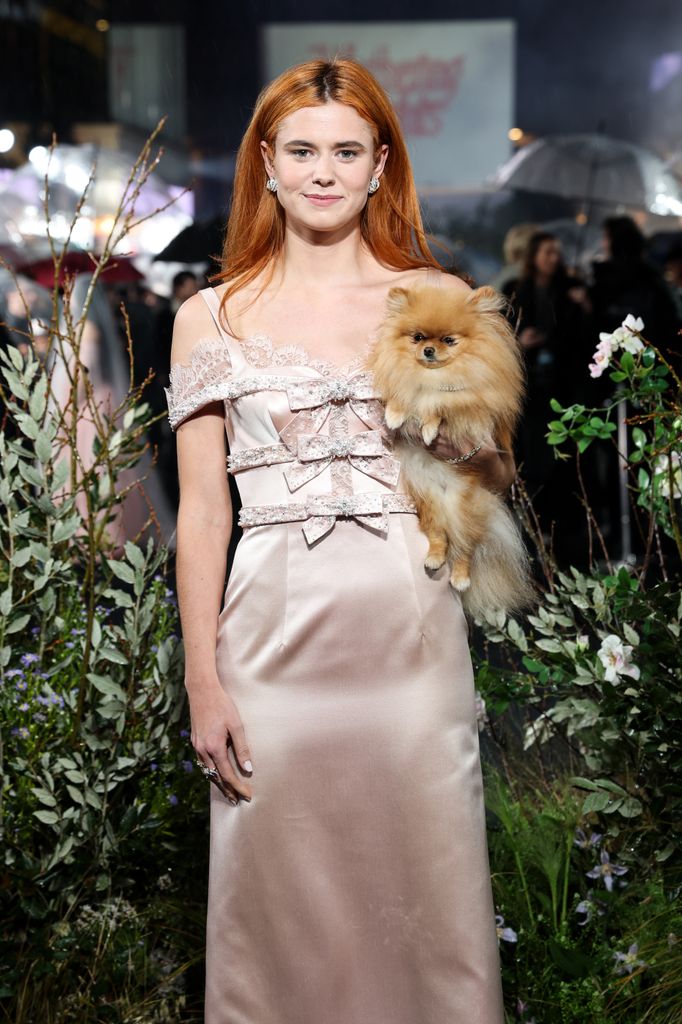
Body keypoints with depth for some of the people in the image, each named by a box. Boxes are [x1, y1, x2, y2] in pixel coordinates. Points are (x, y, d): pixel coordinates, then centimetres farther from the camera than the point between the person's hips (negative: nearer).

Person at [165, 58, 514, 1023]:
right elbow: (201, 511, 4)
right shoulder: (211, 317, 5)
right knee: (280, 904, 7)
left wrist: (465, 436, -11)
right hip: (277, 638, 0)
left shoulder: (441, 301, 7)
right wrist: (203, 684, -1)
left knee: (425, 897, 8)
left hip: (412, 631, 1)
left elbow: (498, 475, 12)